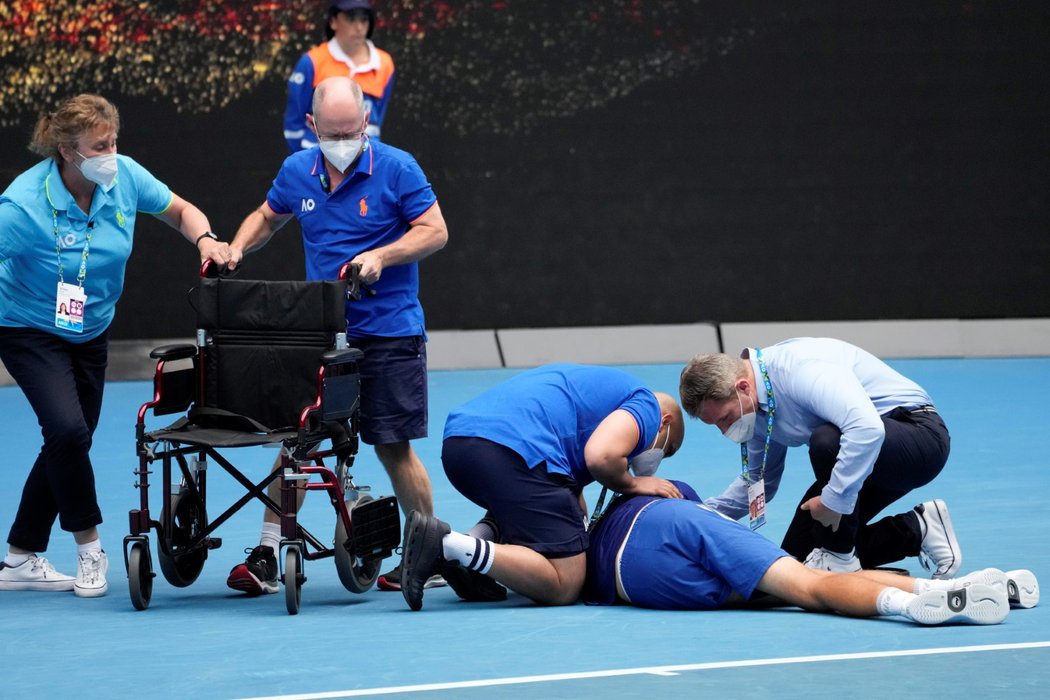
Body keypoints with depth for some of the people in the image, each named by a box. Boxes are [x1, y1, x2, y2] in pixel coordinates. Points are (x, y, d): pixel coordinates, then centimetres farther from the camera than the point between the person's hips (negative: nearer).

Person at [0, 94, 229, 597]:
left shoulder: (125, 177, -14)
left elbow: (180, 211, 2)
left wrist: (205, 240, -19)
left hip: (90, 330, 6)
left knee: (69, 443, 10)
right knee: (68, 429, -24)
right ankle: (89, 548, -3)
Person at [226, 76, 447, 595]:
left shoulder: (397, 169, -8)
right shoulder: (297, 172, 5)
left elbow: (435, 231, -8)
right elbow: (266, 217, 23)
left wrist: (381, 256, -21)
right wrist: (237, 249, 5)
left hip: (388, 333, -4)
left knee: (393, 447, -1)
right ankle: (267, 556, 6)